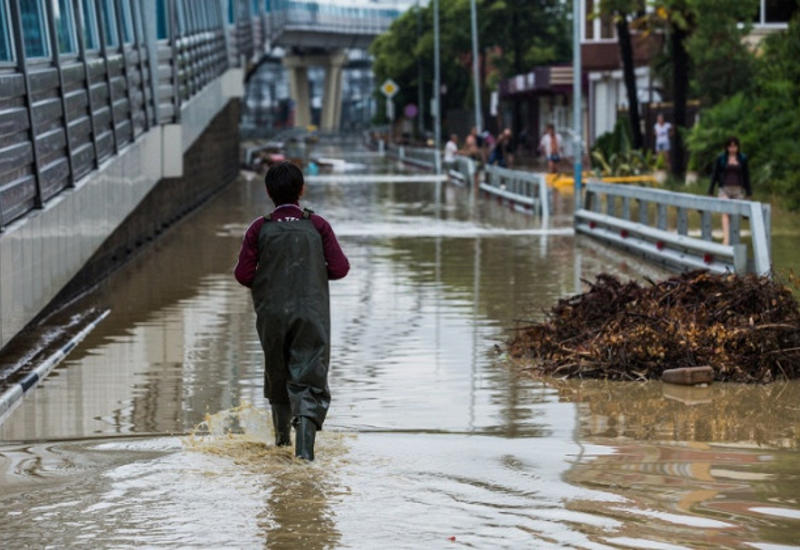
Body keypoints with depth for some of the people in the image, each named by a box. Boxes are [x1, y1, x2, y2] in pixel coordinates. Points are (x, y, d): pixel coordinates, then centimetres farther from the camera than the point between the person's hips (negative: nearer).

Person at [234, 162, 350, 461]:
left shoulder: (260, 228, -2)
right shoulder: (317, 225, -1)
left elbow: (243, 273, -6)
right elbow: (340, 267, -4)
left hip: (272, 315, 2)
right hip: (312, 315, -1)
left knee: (277, 373, 20)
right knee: (309, 378, -3)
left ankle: (282, 435, 32)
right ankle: (306, 426, -27)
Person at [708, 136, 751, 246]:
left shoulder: (742, 159, 4)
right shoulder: (721, 158, 0)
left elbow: (746, 176, 8)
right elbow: (714, 175, 3)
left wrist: (748, 194, 7)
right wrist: (710, 192, 1)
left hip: (738, 190, 2)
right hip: (724, 190, -2)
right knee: (725, 213, -21)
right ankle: (726, 240, -35)